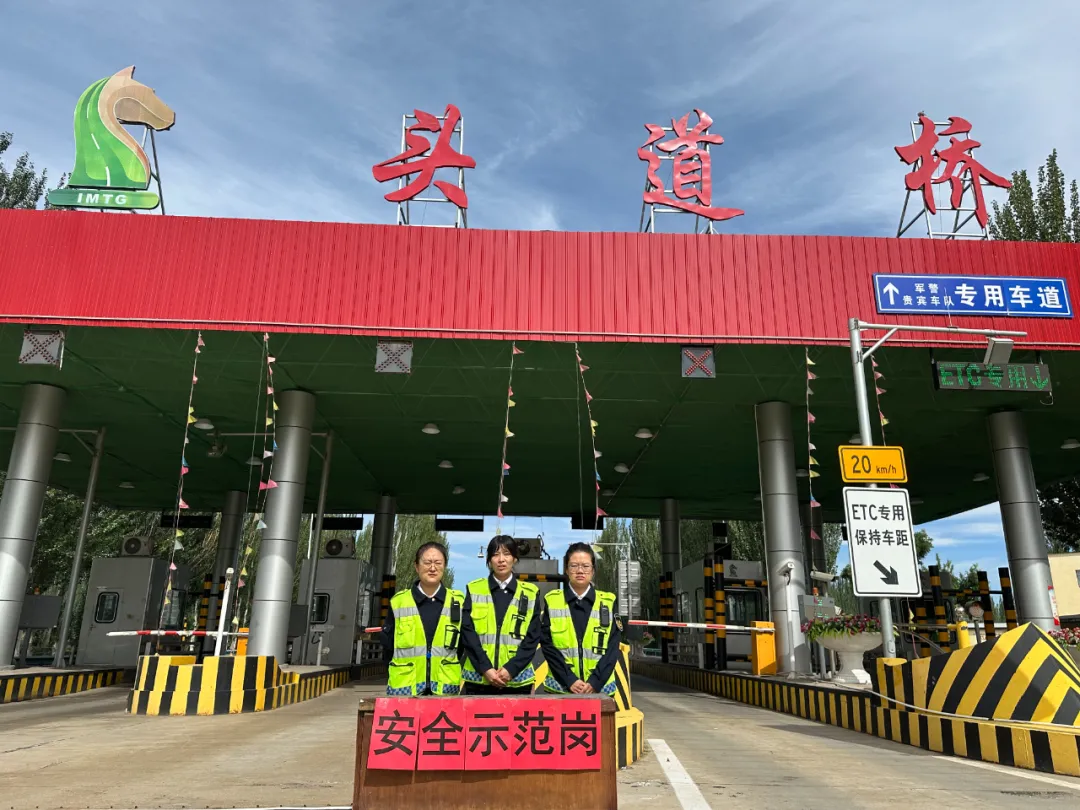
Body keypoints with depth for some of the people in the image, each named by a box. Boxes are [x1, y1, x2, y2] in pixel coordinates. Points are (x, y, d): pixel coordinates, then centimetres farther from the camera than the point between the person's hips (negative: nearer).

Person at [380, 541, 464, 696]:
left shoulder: (458, 602, 5)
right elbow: (388, 646, 8)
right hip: (404, 688, 0)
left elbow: (465, 645, 11)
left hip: (446, 688, 0)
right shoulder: (398, 602, 4)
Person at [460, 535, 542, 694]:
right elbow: (467, 633, -1)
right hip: (478, 678, 0)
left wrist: (511, 669, -11)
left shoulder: (530, 593, 5)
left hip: (517, 680, 0)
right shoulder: (474, 590, 5)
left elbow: (533, 638, 0)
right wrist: (485, 668, -12)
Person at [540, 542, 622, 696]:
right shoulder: (551, 601, 2)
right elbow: (547, 644, -2)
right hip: (560, 687, 0)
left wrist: (594, 682, -11)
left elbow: (612, 647, 0)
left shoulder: (608, 602, 4)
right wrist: (570, 680, -11)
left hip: (601, 688, 1)